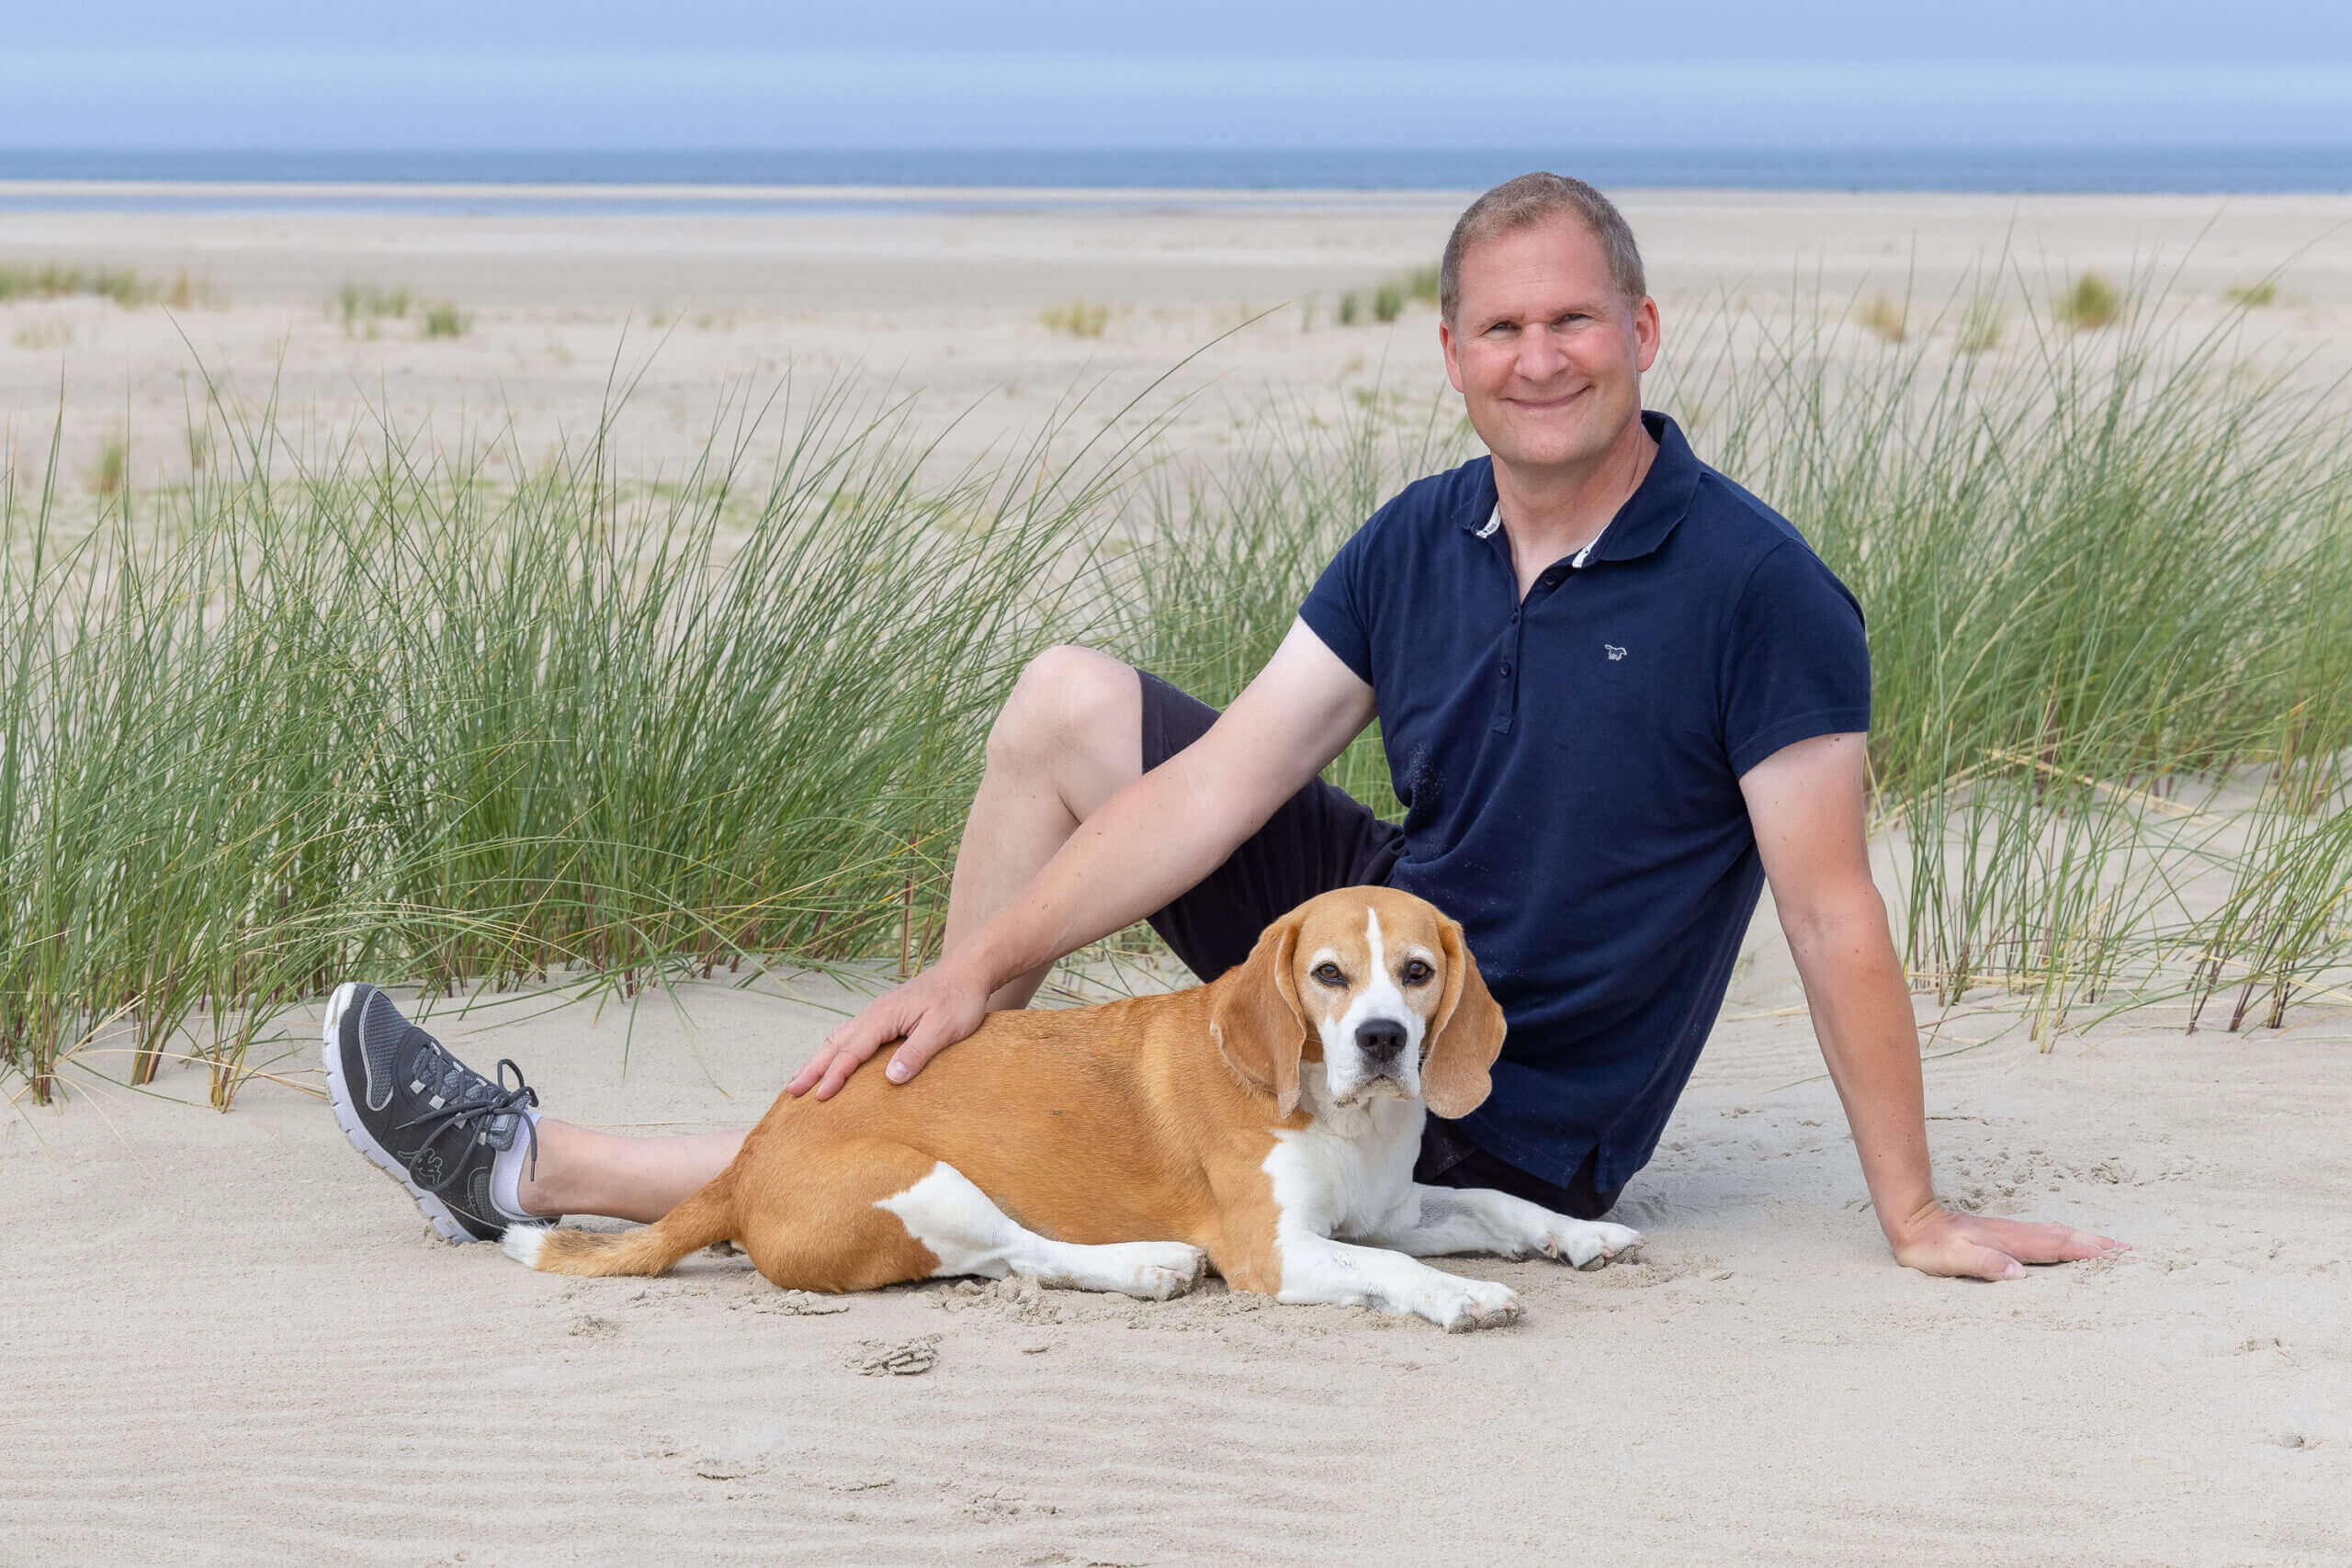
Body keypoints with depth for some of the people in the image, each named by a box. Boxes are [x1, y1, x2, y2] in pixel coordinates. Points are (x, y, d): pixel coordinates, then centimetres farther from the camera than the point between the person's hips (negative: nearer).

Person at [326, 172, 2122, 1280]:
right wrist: (983, 964, -11)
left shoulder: (1756, 589, -21)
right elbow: (1225, 782, -4)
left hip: (1507, 1122, -7)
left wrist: (1915, 1214, -20)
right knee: (1066, 700, 0)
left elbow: (1832, 910, -20)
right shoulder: (1417, 543, -2)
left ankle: (540, 1168, -4)